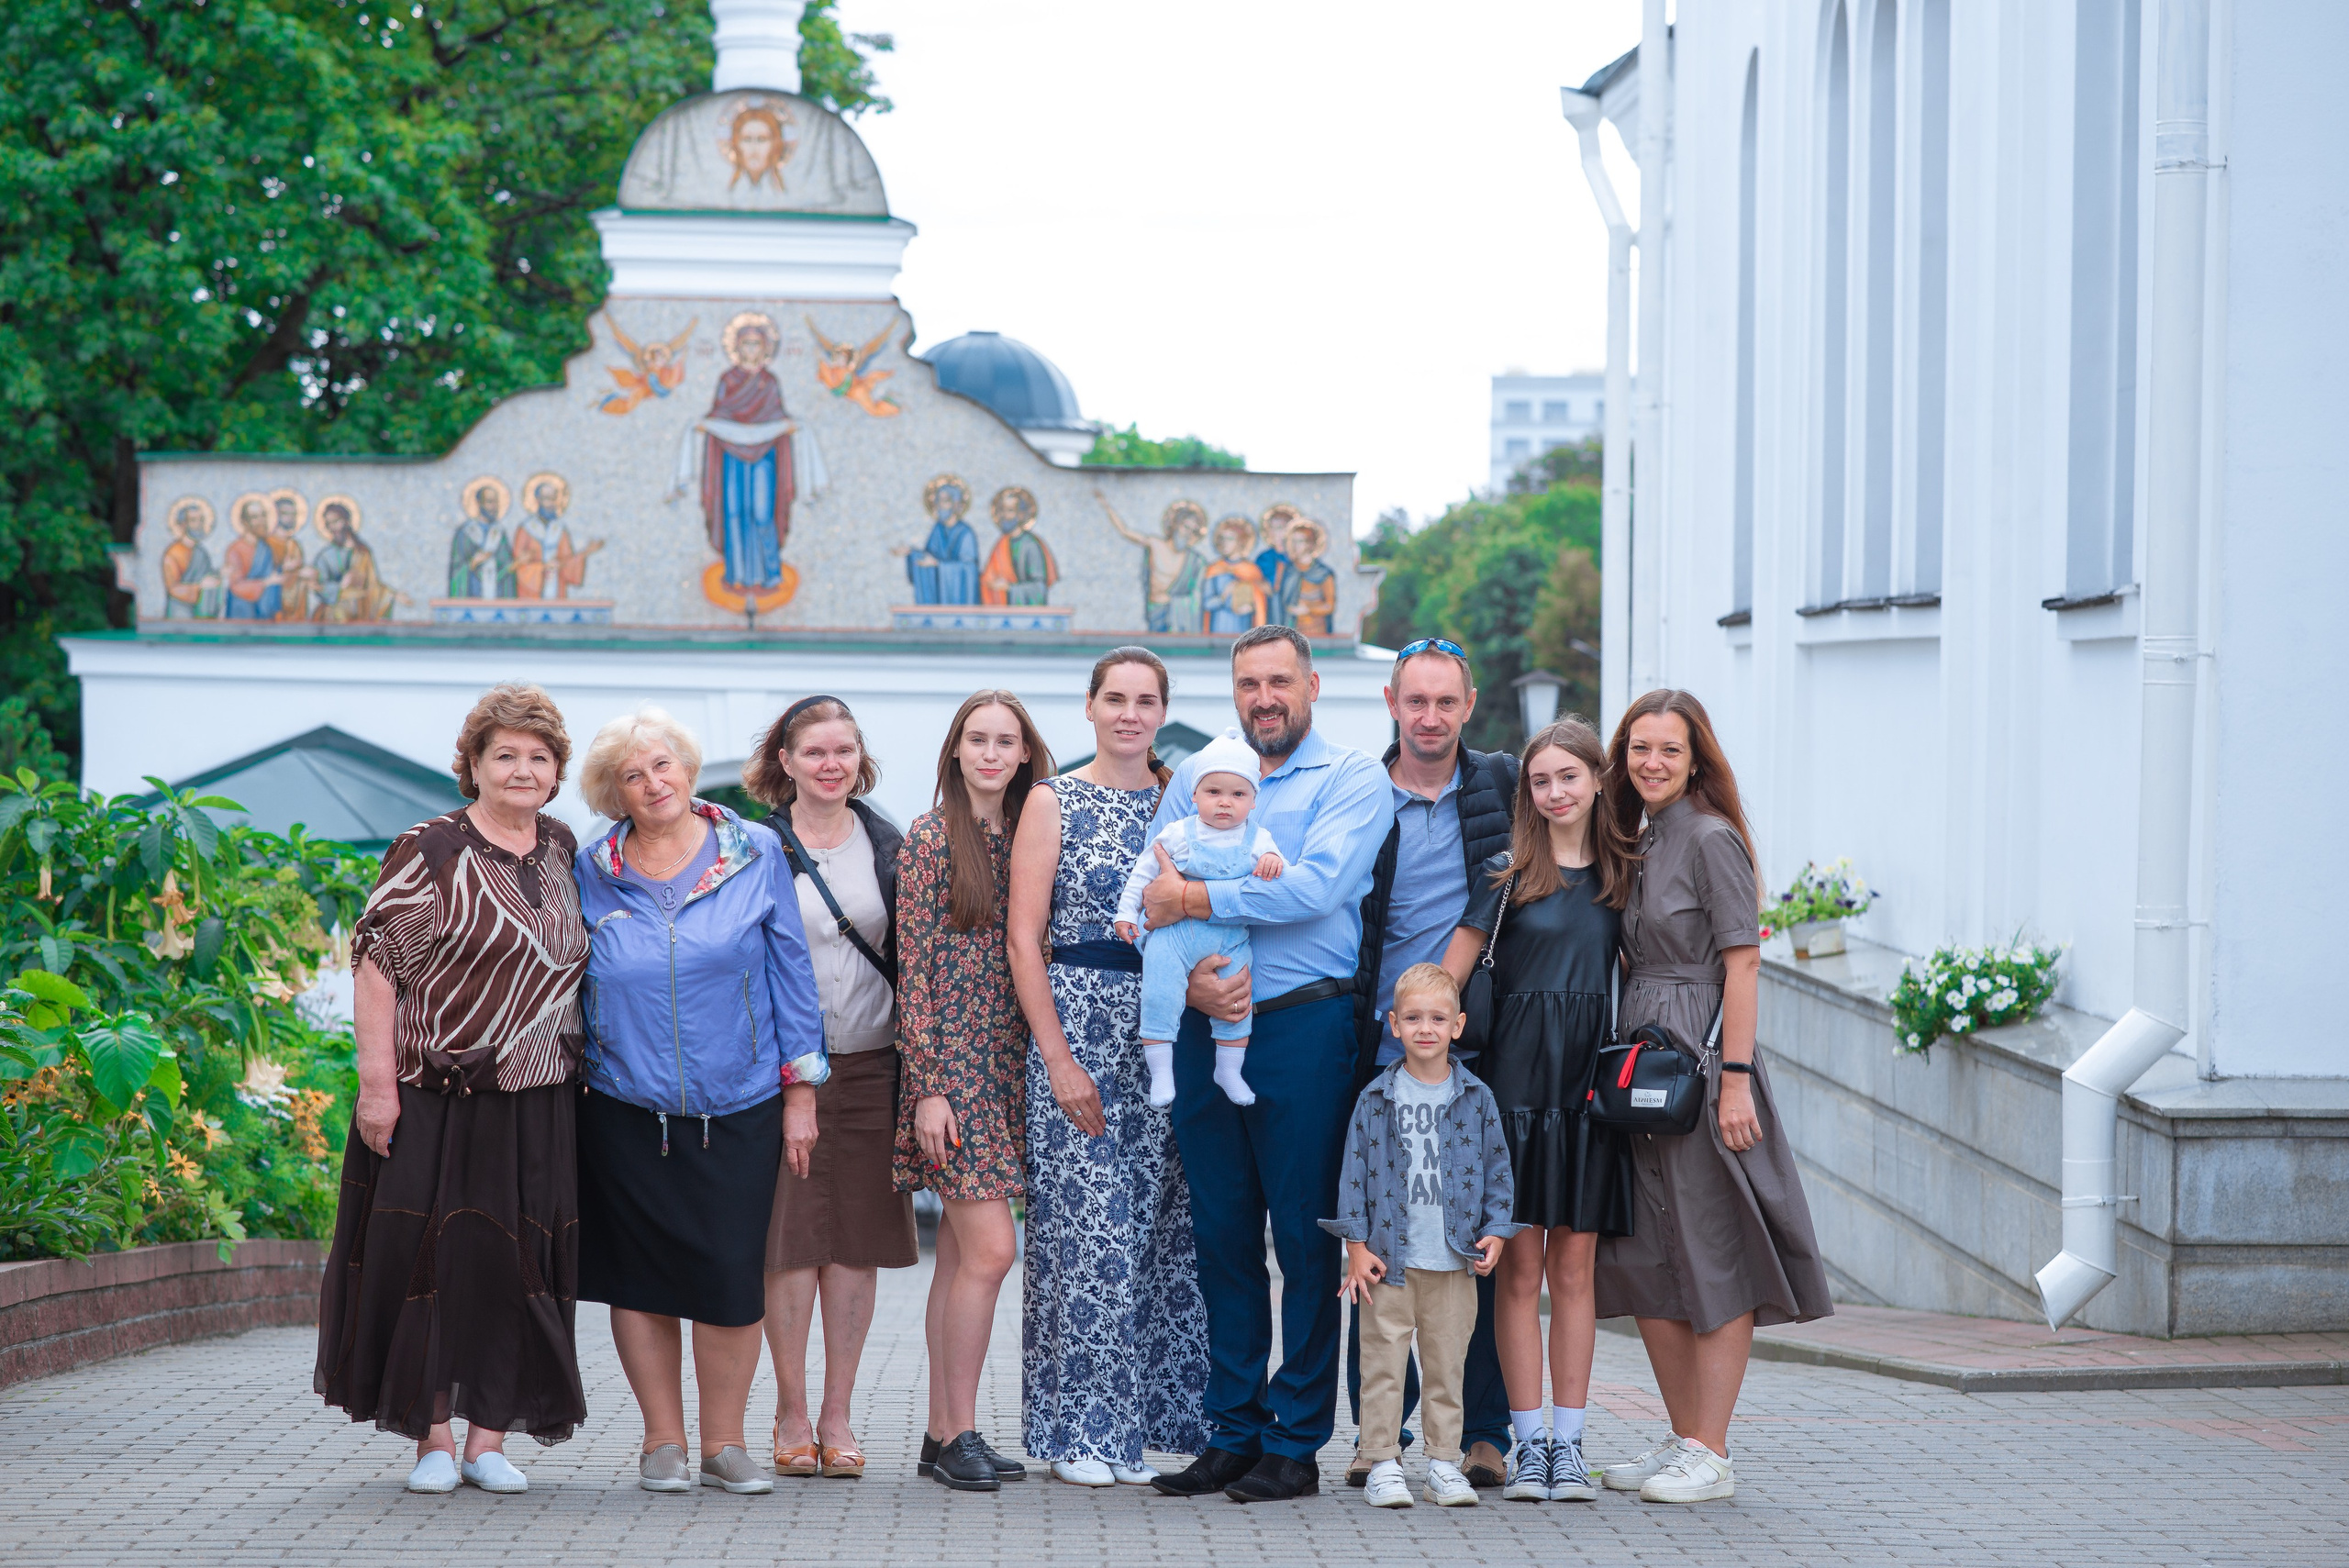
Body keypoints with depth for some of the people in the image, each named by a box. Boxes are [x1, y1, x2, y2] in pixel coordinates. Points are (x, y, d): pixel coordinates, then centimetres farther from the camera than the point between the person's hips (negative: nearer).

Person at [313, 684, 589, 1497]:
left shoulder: (561, 850, 10)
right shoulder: (428, 852, -7)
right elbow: (376, 965, -10)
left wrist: (577, 1064, 14)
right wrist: (377, 1082, -16)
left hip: (537, 1108, 5)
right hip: (439, 1098, -5)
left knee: (516, 1267, 4)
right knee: (433, 1258, 0)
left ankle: (489, 1440, 12)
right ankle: (432, 1439, 9)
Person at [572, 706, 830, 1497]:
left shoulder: (755, 853, 1)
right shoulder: (592, 872, 3)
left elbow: (790, 971, 4)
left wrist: (800, 1089, 1)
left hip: (738, 1107, -1)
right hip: (626, 1107, 1)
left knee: (732, 1276, -3)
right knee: (640, 1275, 4)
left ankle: (723, 1442, 12)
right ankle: (662, 1441, 16)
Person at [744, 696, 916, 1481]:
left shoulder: (887, 845, 10)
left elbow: (910, 955, 12)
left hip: (871, 1063, 3)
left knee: (858, 1240, 3)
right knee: (790, 1239, -2)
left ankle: (837, 1415, 10)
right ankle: (791, 1412, 8)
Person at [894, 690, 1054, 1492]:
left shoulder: (1027, 838, 12)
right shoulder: (929, 838, -5)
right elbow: (915, 968, -8)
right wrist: (928, 1087, -12)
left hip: (1010, 1063, 6)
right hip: (951, 1062, -6)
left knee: (960, 1254, 8)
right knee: (990, 1249, -13)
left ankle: (943, 1434, 12)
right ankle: (958, 1432, -5)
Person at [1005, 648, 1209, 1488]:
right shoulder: (1054, 802, -1)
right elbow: (1024, 940, -5)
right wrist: (1058, 1059, -12)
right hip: (1079, 1024, -4)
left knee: (1165, 1221, 3)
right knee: (1088, 1222, -6)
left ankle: (1144, 1419, 13)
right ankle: (1083, 1432, 1)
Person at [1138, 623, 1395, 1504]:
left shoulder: (1353, 780, 1)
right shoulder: (1194, 776, 14)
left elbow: (1317, 886, -15)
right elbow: (1153, 898, 6)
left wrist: (1196, 900, -13)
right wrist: (1187, 975, -12)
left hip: (1304, 1027, -4)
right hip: (1205, 1027, 4)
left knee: (1306, 1237, -2)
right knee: (1221, 1234, 7)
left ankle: (1297, 1444, 4)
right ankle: (1232, 1432, 15)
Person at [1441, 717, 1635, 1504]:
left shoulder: (1622, 876, 10)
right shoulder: (1507, 873, 1)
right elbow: (1450, 974, -2)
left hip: (1592, 1080, 3)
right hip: (1517, 1075, -2)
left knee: (1573, 1269, 4)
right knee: (1519, 1269, -1)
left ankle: (1568, 1443, 8)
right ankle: (1528, 1441, 4)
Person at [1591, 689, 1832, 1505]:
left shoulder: (1711, 838, -10)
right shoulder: (1642, 841, 15)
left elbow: (1742, 963, -14)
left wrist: (1735, 1077, -19)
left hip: (1701, 1060, -9)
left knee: (1710, 1253, -4)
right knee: (1644, 1257, 9)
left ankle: (1711, 1455, 0)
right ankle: (1683, 1439, 18)